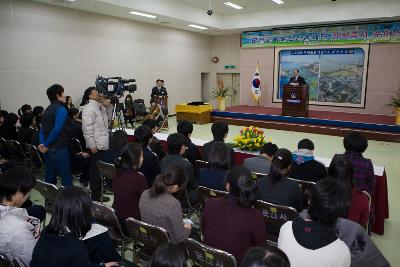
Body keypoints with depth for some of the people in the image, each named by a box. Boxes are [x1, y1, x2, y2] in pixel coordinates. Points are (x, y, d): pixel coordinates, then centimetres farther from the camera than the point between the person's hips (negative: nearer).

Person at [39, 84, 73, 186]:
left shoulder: (48, 109, 14)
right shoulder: (61, 109, -11)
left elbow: (42, 129, 9)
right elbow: (57, 130, -20)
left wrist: (42, 143, -2)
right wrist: (46, 144, -12)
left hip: (48, 149, 8)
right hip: (59, 149, -8)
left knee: (50, 177, 15)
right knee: (66, 177, -3)